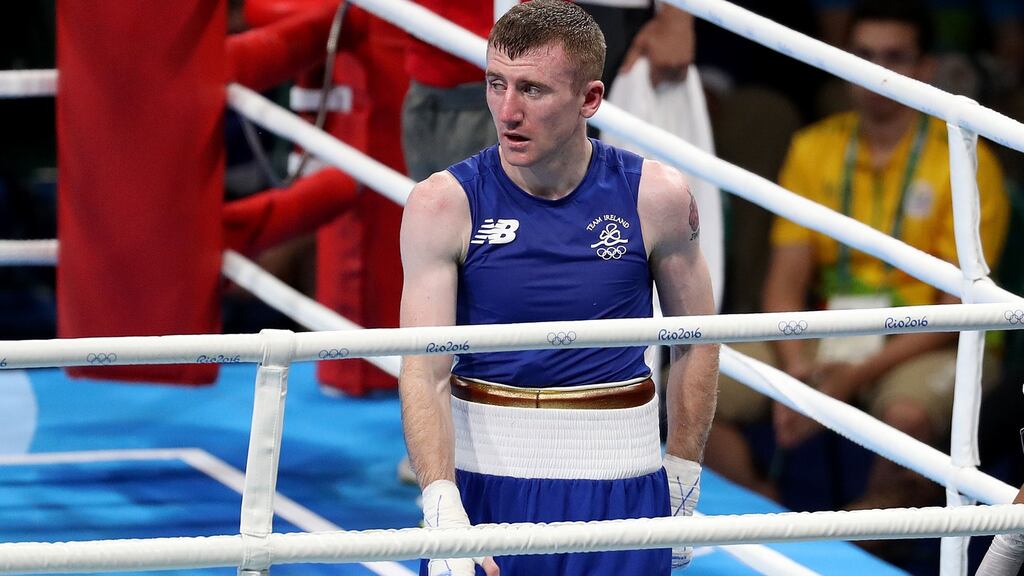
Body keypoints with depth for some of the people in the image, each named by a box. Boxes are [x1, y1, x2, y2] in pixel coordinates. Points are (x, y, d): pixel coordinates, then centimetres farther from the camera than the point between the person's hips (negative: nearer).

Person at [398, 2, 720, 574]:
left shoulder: (657, 198, -5)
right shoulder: (443, 204, -9)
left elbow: (695, 344, 7)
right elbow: (424, 373, -15)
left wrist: (682, 480, 4)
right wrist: (442, 503, -28)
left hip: (617, 486, 1)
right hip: (480, 482, 0)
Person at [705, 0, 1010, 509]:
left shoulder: (965, 162, -7)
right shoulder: (813, 148, 7)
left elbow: (958, 311, -11)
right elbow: (785, 281, 4)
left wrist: (859, 375, -21)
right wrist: (795, 369, -16)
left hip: (928, 347, -5)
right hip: (828, 342, 5)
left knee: (907, 414, -40)